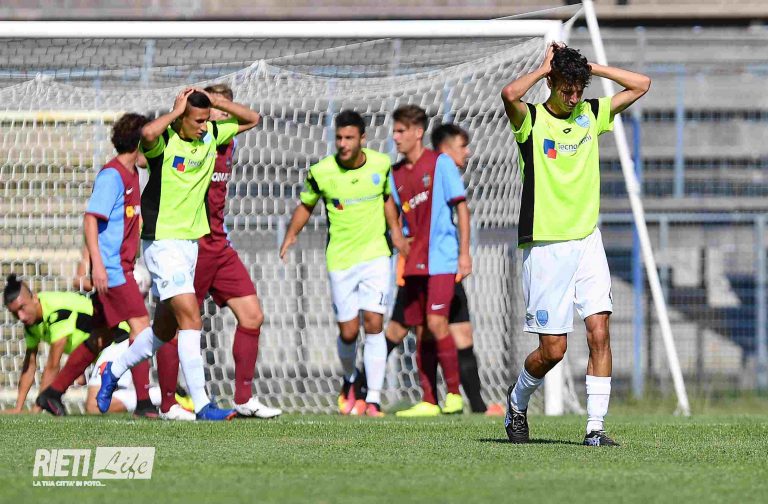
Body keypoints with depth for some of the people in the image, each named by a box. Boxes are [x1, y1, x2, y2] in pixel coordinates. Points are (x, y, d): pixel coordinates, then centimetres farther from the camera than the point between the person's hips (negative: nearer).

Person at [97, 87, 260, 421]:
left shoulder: (210, 135, 4)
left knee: (165, 328, 16)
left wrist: (217, 102, -1)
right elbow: (147, 134, -41)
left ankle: (114, 371, 37)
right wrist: (176, 111, -24)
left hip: (190, 241, 8)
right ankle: (201, 404, -18)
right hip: (162, 241, -8)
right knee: (191, 318, -16)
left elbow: (251, 119, 15)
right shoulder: (164, 141, -16)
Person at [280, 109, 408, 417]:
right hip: (340, 261, 0)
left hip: (375, 255, 0)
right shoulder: (321, 172, -8)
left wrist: (395, 229, 5)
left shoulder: (380, 164, -3)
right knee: (348, 332, 1)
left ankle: (373, 400, -11)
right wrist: (291, 235, -4)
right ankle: (350, 382, 33)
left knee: (373, 324, -13)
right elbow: (306, 205, 9)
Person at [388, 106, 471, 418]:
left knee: (436, 322, -17)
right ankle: (428, 402, 8)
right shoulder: (396, 173, 11)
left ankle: (454, 394, -8)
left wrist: (464, 253, -10)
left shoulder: (440, 163, -5)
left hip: (442, 259, -6)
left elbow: (461, 207, -5)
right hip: (414, 262, 6)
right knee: (421, 331, 5)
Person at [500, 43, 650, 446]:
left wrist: (590, 67, 3)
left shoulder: (592, 114, 9)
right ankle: (517, 401, 26)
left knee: (599, 333, -8)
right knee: (553, 349, -2)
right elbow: (509, 94, -29)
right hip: (545, 246, -4)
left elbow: (641, 85, 11)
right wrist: (545, 68, -13)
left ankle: (595, 427, -6)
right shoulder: (531, 120, -6)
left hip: (587, 242, 4)